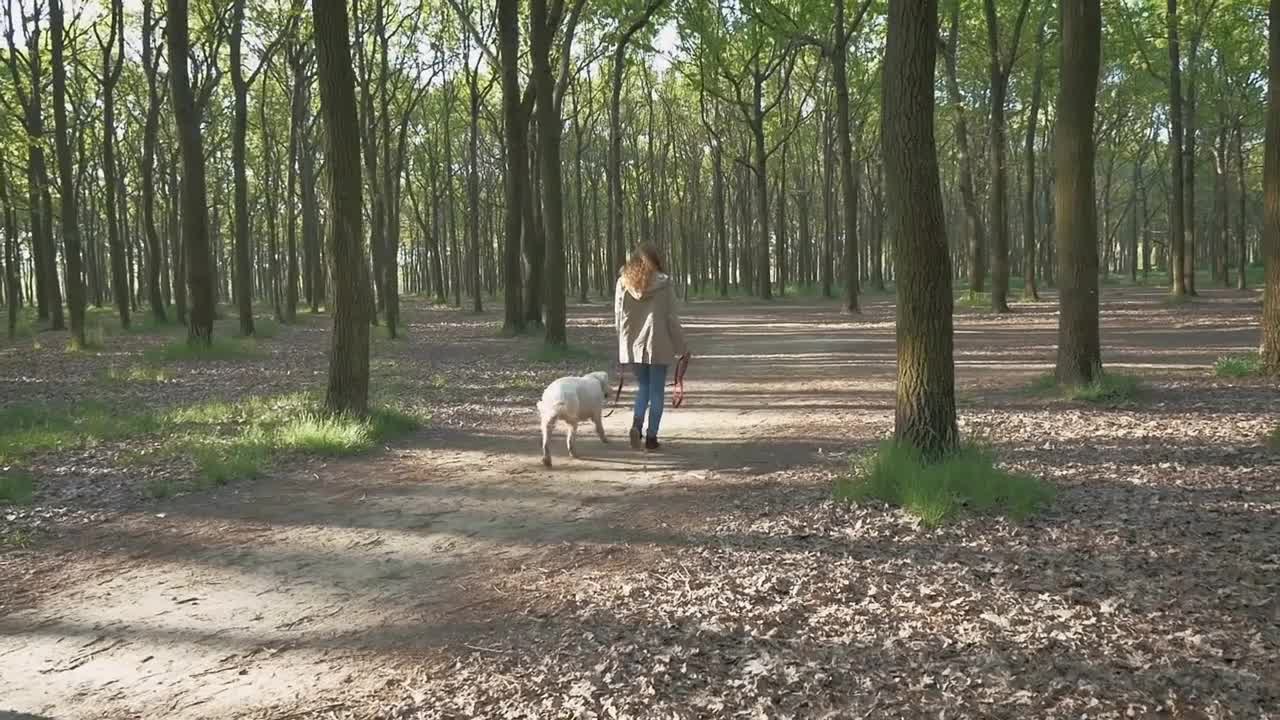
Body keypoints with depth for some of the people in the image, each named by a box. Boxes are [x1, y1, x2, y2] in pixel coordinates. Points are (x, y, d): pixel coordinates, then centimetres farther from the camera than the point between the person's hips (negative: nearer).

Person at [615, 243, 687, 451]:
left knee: (642, 387, 18)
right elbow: (671, 317, -6)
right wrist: (681, 346, 3)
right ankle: (651, 435, 8)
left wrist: (624, 343, 13)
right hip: (658, 345, -3)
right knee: (657, 391, 8)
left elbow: (618, 316, 3)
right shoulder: (663, 283, -8)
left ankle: (637, 423, -5)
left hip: (632, 346, 3)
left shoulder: (623, 282, 0)